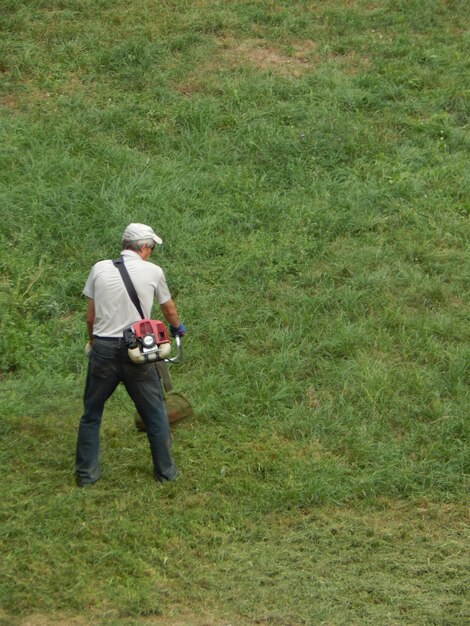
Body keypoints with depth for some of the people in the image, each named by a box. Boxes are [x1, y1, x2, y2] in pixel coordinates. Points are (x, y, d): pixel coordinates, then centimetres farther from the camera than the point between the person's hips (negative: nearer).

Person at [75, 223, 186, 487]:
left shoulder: (100, 269, 1)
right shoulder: (153, 271, -1)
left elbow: (90, 316, 6)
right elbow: (169, 309, 16)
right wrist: (178, 327, 37)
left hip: (103, 349, 1)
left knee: (91, 413, 15)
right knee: (155, 413, 14)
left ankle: (86, 473, 19)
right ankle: (165, 470, 20)